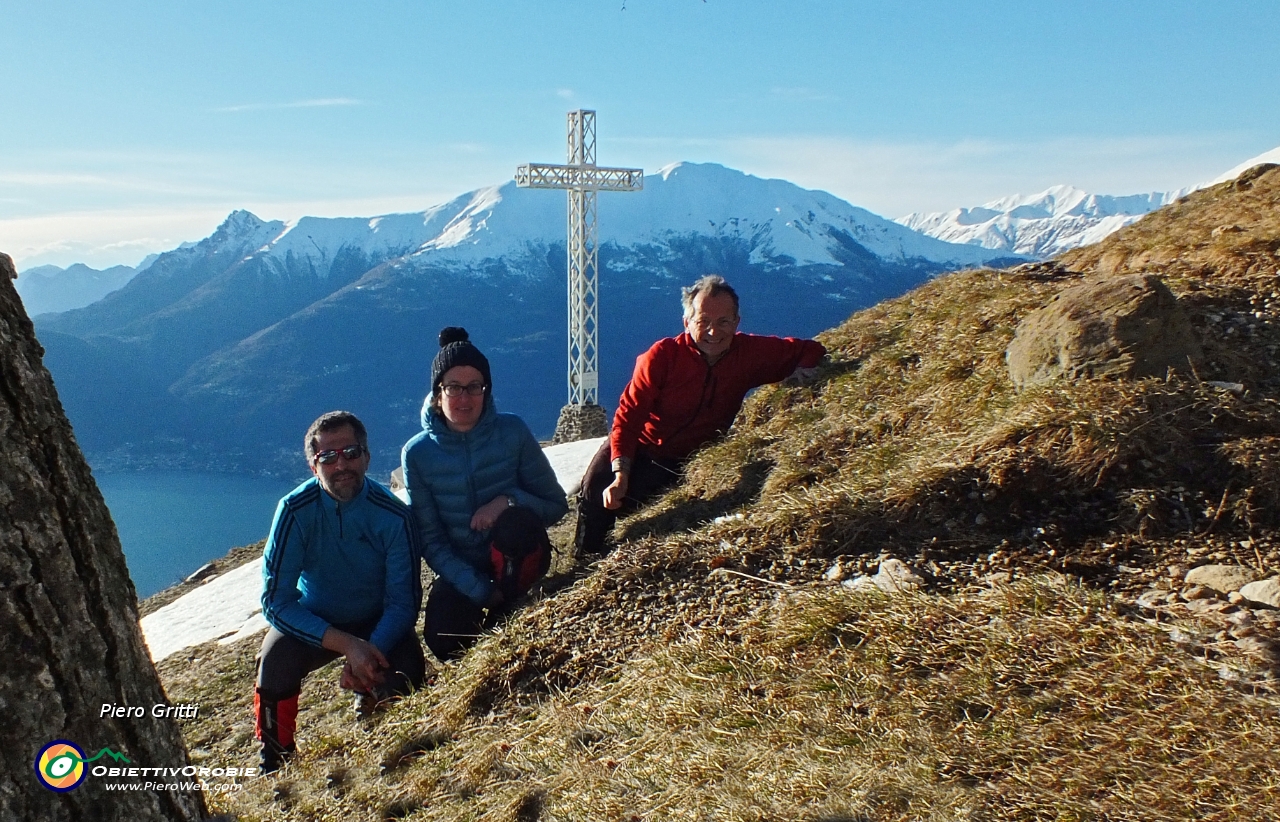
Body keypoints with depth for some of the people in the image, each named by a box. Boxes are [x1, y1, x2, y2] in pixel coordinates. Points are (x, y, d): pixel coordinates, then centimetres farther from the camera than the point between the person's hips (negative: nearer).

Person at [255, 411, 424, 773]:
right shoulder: (295, 511, -21)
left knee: (405, 678, -25)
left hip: (378, 625, 0)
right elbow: (277, 601, -22)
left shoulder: (393, 515, -21)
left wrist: (371, 653, -34)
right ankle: (276, 765, -4)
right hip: (312, 623, 0)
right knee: (276, 659, -30)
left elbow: (403, 603, -15)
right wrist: (347, 645, -33)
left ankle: (370, 698, 14)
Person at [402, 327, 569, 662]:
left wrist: (509, 501, -25)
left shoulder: (512, 431, -11)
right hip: (459, 571, 1)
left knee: (517, 519, -33)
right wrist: (480, 591, -18)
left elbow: (556, 505, -5)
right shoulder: (417, 453, -10)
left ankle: (507, 617, -9)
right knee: (445, 644, -26)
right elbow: (430, 539, -8)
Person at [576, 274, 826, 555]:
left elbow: (812, 351, -2)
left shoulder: (751, 352, -14)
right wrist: (620, 475, -29)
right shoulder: (662, 355, -22)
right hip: (639, 446, 0)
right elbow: (628, 416, -20)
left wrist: (798, 376, -24)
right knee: (595, 492, -13)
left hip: (684, 463, 1)